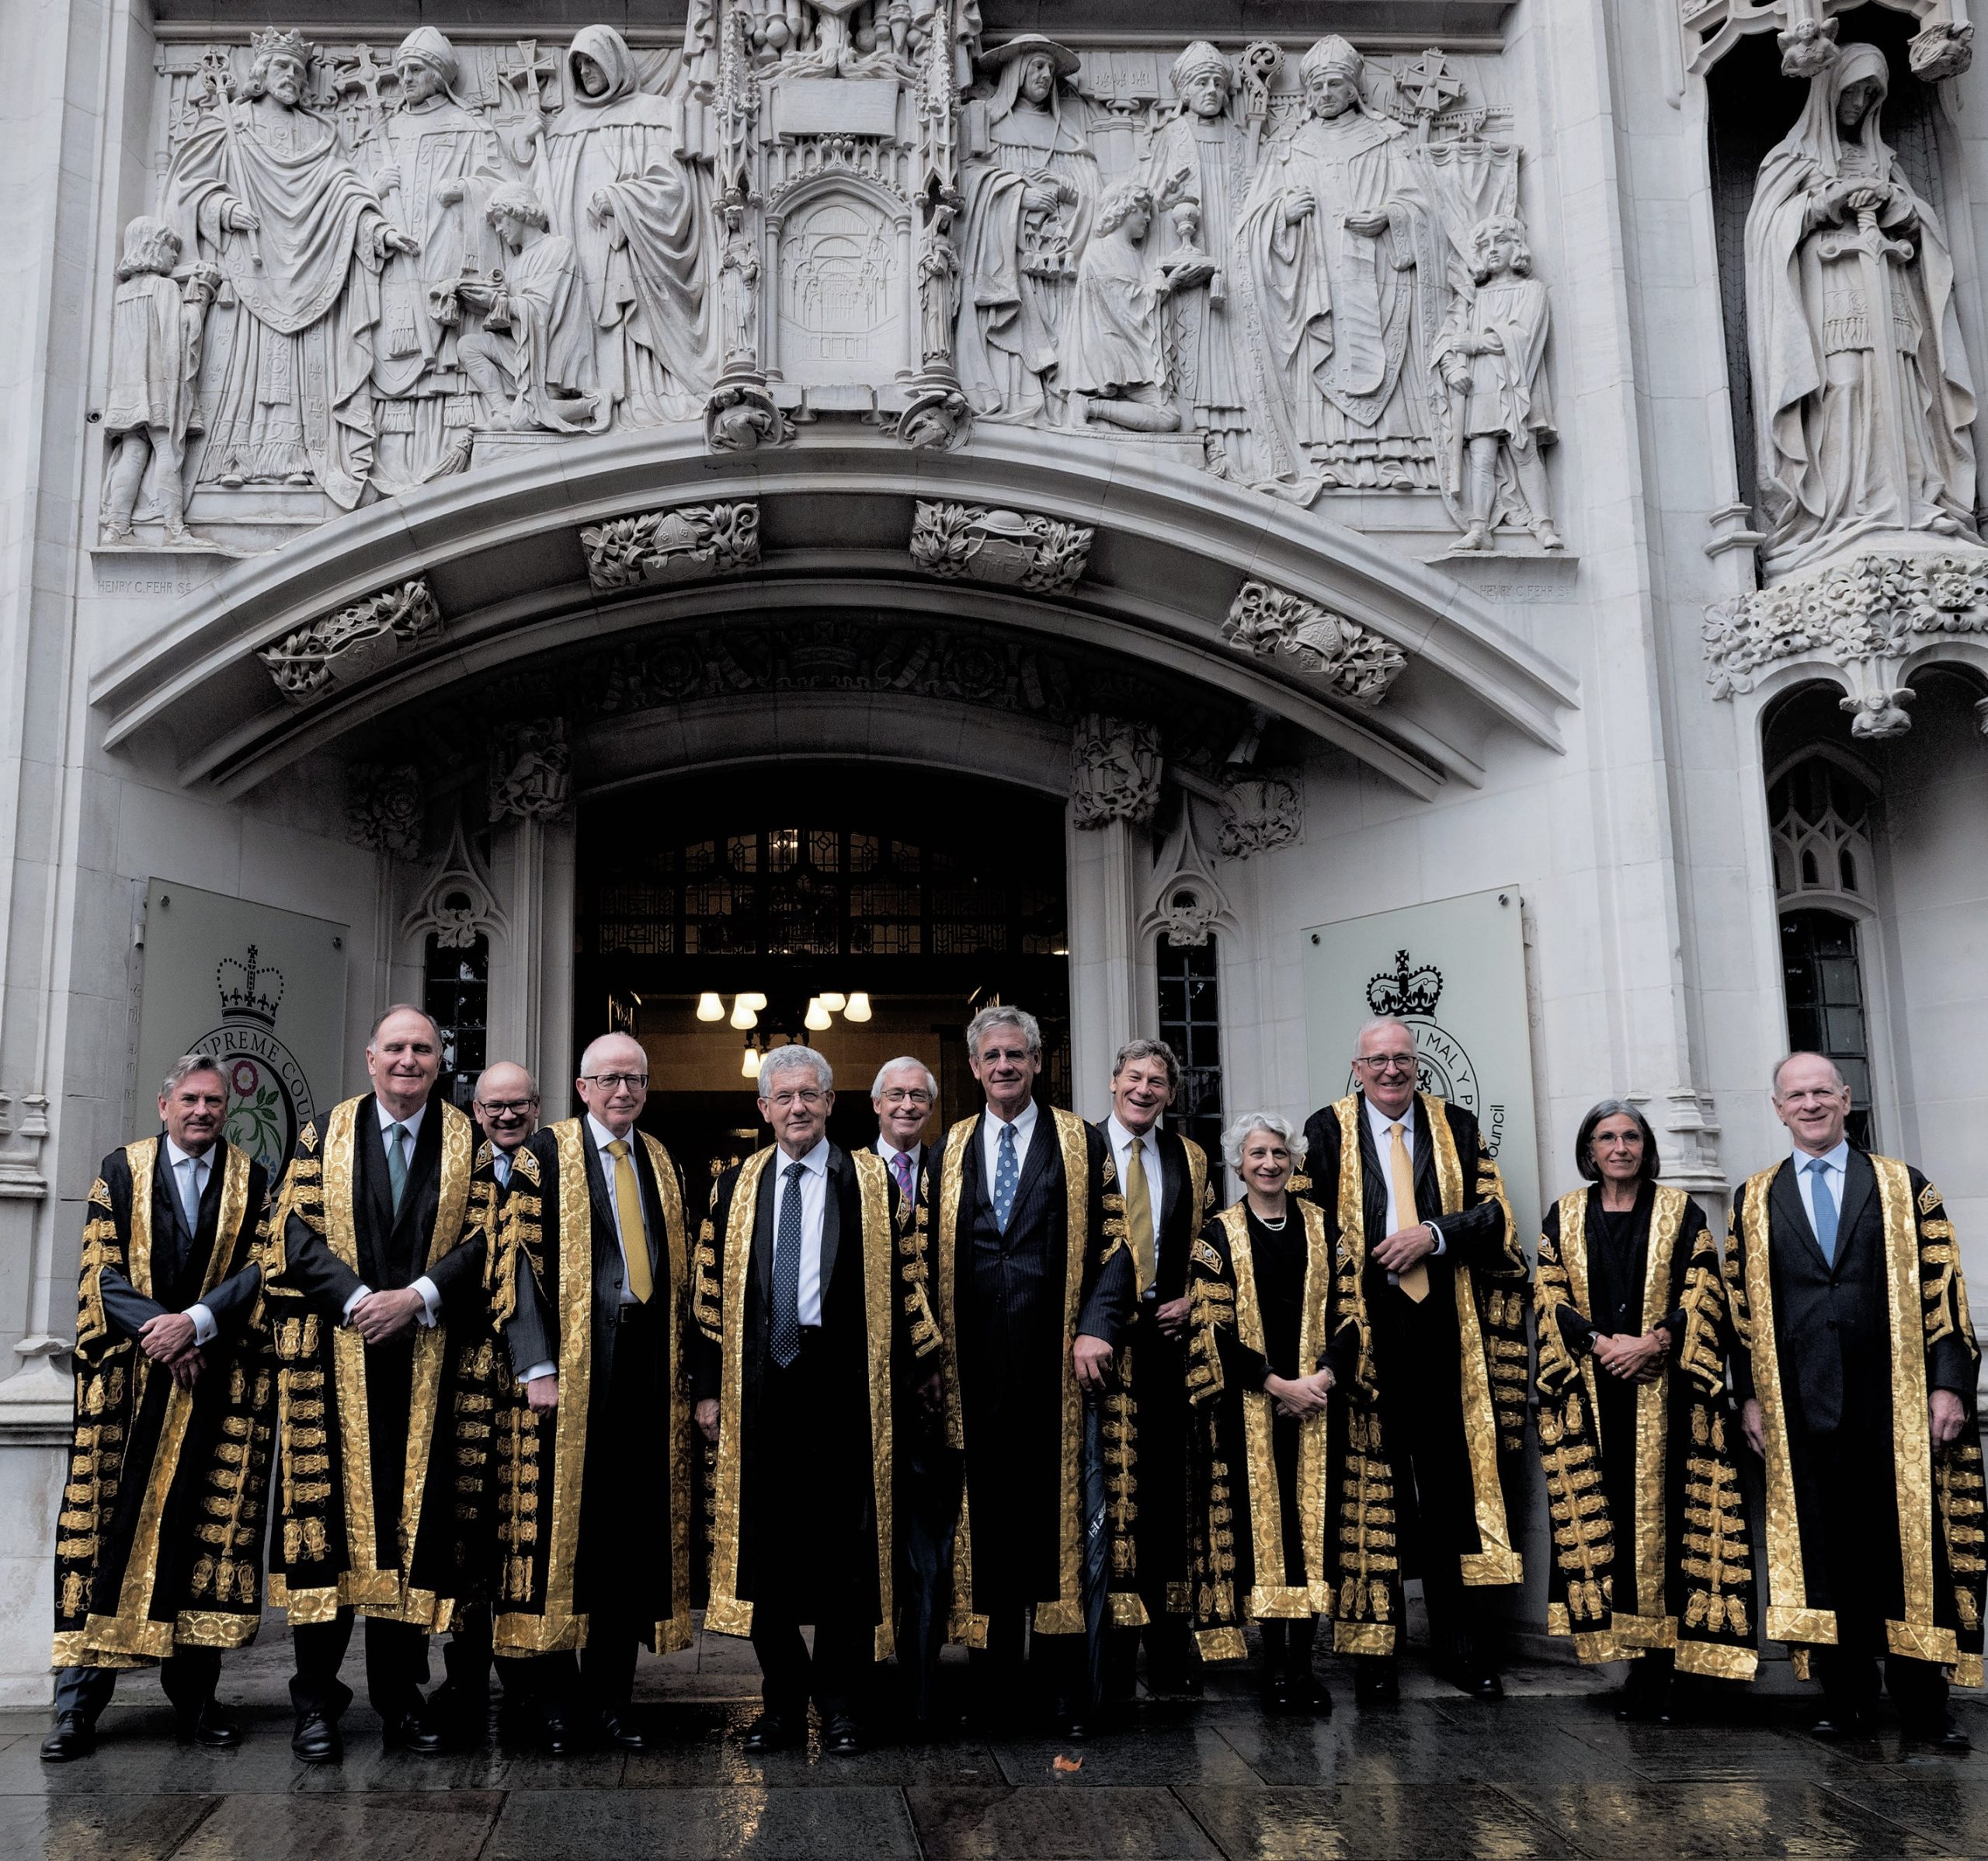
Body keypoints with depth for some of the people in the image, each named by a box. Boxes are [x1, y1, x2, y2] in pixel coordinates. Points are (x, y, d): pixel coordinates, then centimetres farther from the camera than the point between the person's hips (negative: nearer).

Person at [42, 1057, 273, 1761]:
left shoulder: (252, 1180, 8)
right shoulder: (121, 1170, 7)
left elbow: (262, 1267, -1)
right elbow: (102, 1272, 0)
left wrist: (195, 1323, -15)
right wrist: (159, 1333, -13)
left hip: (221, 1384, 1)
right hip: (128, 1379, 0)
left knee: (209, 1529, 1)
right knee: (108, 1525, -3)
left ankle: (195, 1695, 9)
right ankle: (77, 1704, 3)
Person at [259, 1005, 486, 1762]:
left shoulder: (468, 1142, 8)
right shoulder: (325, 1135, 9)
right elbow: (296, 1230, 0)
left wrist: (416, 1296, -13)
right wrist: (359, 1299, -12)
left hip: (429, 1360, 0)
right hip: (336, 1356, 0)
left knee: (417, 1520, 2)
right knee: (328, 1513, -2)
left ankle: (400, 1698, 12)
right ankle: (316, 1703, 7)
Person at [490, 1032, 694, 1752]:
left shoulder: (662, 1165, 15)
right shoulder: (545, 1154, -1)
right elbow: (518, 1260, -7)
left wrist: (682, 1366, 11)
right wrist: (537, 1365, -15)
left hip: (647, 1369, 5)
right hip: (570, 1368, -4)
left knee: (633, 1531, 6)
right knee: (559, 1524, -1)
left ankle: (610, 1696, 16)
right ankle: (554, 1700, 11)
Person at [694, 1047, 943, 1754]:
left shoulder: (872, 1181, 4)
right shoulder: (735, 1186, 10)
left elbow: (903, 1275, 4)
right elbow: (712, 1291, 8)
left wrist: (923, 1363, 2)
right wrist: (710, 1389, 4)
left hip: (845, 1381, -2)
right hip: (759, 1382, 2)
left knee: (845, 1544, 2)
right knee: (765, 1542, 6)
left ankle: (841, 1705, 14)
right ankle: (783, 1701, 20)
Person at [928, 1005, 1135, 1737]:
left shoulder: (1083, 1145, 5)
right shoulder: (949, 1153, 12)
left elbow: (1113, 1245, 0)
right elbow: (935, 1258, 12)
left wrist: (1099, 1326, -13)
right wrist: (934, 1347, 3)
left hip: (1059, 1362, -2)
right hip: (975, 1367, 2)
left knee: (1065, 1518, 1)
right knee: (986, 1519, 5)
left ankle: (1070, 1689, 10)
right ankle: (993, 1685, 15)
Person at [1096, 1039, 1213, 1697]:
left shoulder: (1189, 1157, 13)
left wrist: (1190, 1299, 5)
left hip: (1165, 1332, 3)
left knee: (1165, 1482, 4)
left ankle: (1167, 1647, 12)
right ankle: (1107, 1644, 9)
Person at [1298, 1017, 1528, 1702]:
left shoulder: (1457, 1127, 11)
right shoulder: (1327, 1131, 5)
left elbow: (1494, 1212, 6)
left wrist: (1434, 1234, -11)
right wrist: (1339, 1321, -8)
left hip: (1444, 1330, 2)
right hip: (1364, 1330, -2)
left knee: (1454, 1483, 5)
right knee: (1370, 1485, 0)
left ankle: (1463, 1645, 15)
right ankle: (1373, 1649, 7)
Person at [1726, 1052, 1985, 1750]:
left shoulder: (1905, 1188, 7)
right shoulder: (1754, 1199, 9)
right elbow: (1741, 1304, 8)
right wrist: (1750, 1396, 2)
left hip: (1895, 1402, -1)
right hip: (1801, 1401, 1)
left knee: (1907, 1543, 1)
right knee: (1822, 1552, 4)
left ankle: (1922, 1706, 11)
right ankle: (1846, 1700, 12)